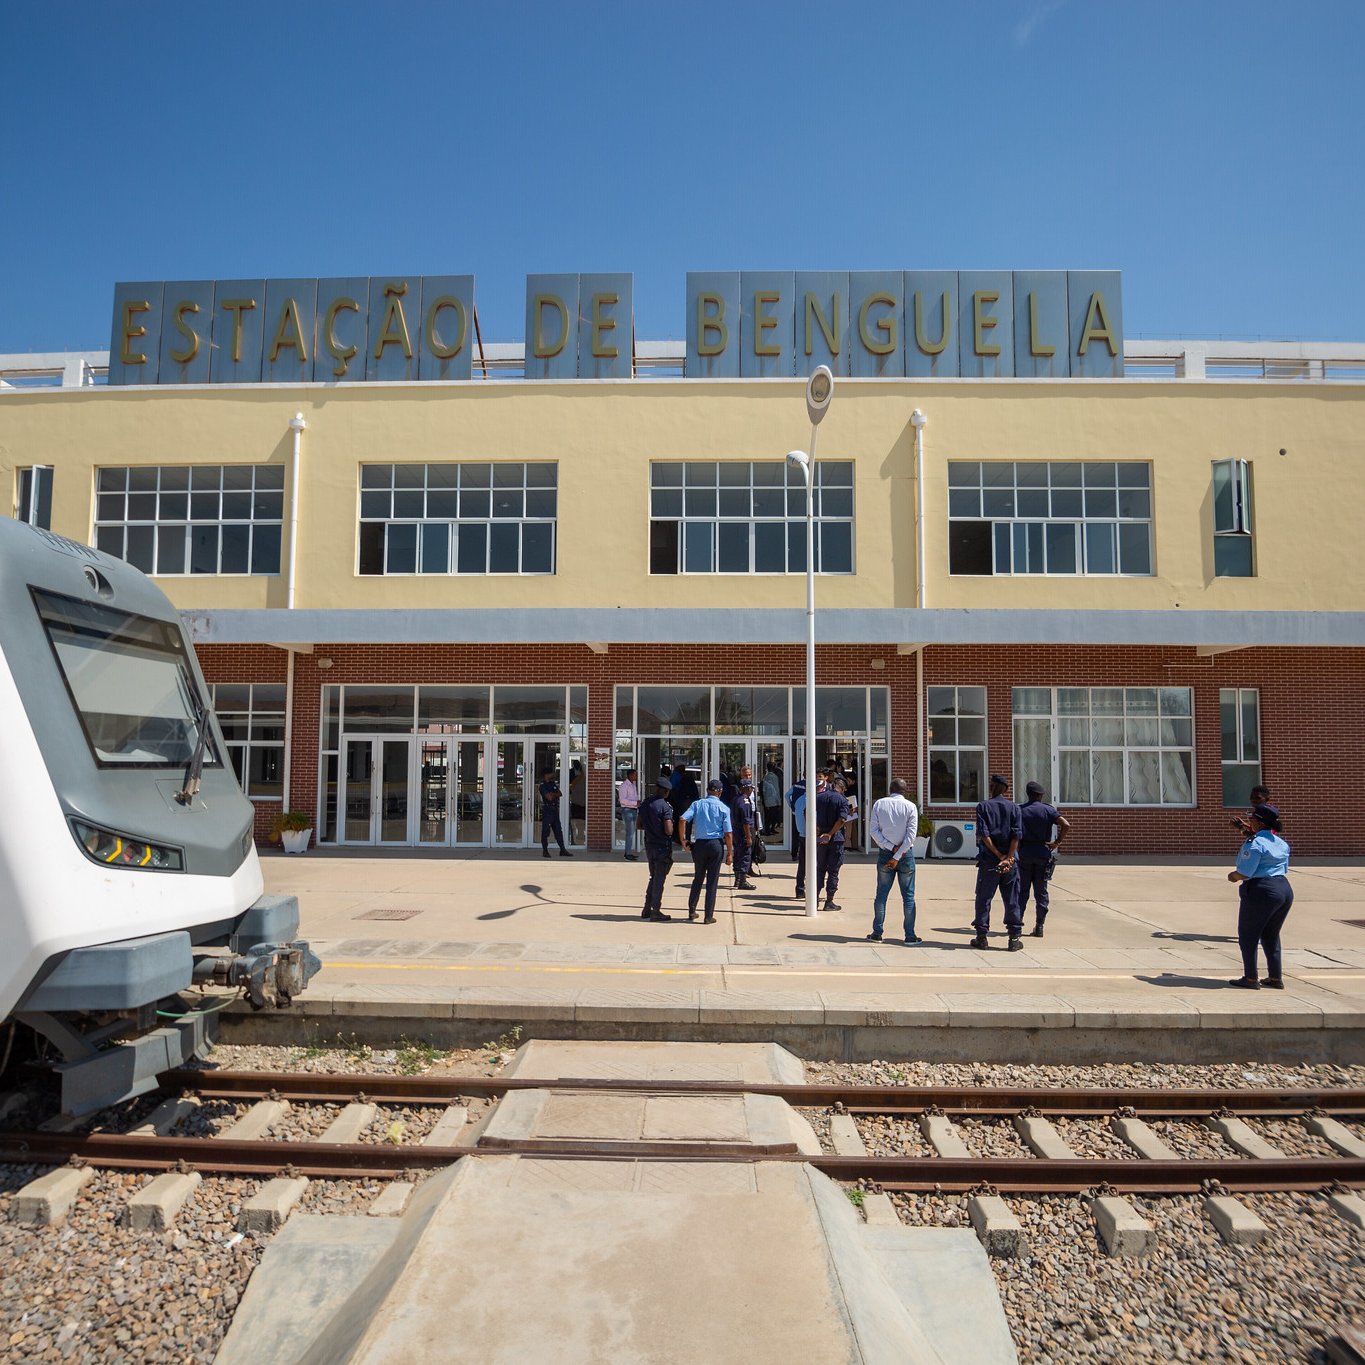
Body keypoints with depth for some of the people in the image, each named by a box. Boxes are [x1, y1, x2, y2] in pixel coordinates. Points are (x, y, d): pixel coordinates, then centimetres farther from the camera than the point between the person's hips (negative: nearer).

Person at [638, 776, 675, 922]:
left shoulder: (645, 805, 4)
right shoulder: (665, 806, -18)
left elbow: (640, 826, 11)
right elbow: (668, 831, -21)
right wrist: (671, 823, -2)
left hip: (649, 845, 7)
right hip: (663, 846, -7)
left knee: (654, 877, 19)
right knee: (659, 878, 3)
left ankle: (647, 909, 23)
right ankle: (656, 911, 8)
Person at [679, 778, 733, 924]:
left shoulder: (697, 804, 2)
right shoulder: (723, 808, -2)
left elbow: (683, 819, -12)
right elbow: (728, 834, -5)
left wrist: (683, 839, -4)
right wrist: (729, 853, 1)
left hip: (699, 844, 2)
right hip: (716, 845, -2)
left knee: (698, 879, 18)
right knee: (712, 881, 5)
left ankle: (692, 911, 22)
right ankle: (709, 916, 7)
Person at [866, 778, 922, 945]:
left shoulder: (879, 804, -2)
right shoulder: (910, 806, -6)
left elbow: (873, 830, -6)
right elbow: (911, 834, -11)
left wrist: (891, 847, -7)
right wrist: (898, 855, -11)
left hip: (885, 854, 2)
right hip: (906, 854, -1)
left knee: (881, 893, 9)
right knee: (908, 895, 5)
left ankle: (877, 933, 10)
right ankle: (910, 935, 6)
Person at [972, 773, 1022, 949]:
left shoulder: (983, 806, 0)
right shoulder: (1014, 807, 5)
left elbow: (984, 834, -10)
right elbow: (1016, 835, -6)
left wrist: (999, 856, -9)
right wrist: (1008, 858, -10)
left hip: (988, 859, -2)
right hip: (1010, 860, 2)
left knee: (984, 898, 6)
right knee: (1012, 899, 7)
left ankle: (982, 936, 7)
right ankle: (1015, 937, 8)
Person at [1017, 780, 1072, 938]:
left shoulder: (1019, 810, 1)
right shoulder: (1048, 810, -1)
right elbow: (1066, 825, -14)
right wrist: (1057, 842, -6)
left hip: (1024, 854, 0)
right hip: (1043, 854, 0)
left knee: (1022, 890, 9)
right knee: (1041, 892, 7)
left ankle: (1017, 922, 5)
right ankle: (1039, 926, 7)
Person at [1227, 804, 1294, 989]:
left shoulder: (1254, 843, -15)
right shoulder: (1281, 843, 12)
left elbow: (1244, 873, -19)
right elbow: (1284, 869, 21)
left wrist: (1233, 875, 3)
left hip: (1262, 892, -8)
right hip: (1285, 890, 8)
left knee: (1248, 936, 5)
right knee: (1271, 936, 20)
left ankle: (1250, 979, 9)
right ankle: (1276, 978, 24)